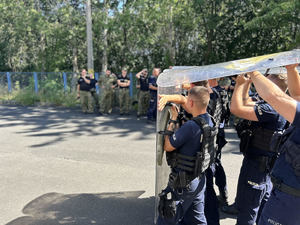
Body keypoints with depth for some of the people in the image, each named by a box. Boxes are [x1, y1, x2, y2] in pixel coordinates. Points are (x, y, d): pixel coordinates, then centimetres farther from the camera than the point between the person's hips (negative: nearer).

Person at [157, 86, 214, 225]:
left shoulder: (191, 126, -28)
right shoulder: (209, 121, 0)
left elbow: (167, 146, -18)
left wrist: (173, 119, -12)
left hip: (183, 183, -8)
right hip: (199, 180, 8)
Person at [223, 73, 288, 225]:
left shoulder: (271, 110, -26)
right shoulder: (267, 105, 5)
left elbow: (236, 109, -32)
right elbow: (246, 103, 16)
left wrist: (240, 83, -19)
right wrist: (247, 83, 6)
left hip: (256, 166, -10)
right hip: (266, 165, 10)